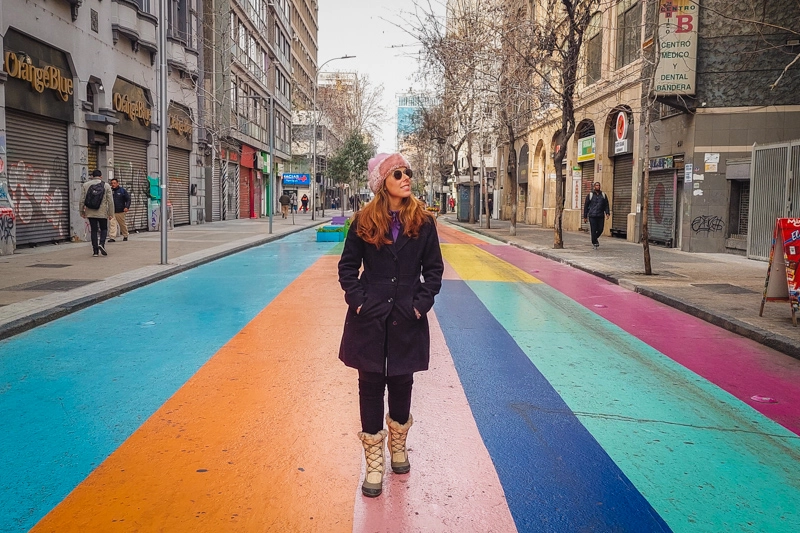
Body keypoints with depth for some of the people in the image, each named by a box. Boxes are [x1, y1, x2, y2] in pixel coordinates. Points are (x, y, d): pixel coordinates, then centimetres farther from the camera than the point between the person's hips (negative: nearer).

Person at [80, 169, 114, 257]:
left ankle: (95, 251, 6)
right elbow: (110, 201, -3)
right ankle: (101, 244, -12)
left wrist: (82, 212, 12)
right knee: (104, 229, 13)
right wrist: (111, 213, 1)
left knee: (94, 230, 7)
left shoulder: (85, 185, 5)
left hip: (90, 213, 2)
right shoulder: (106, 185, 0)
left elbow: (82, 200, 4)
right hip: (102, 213, -2)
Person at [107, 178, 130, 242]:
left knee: (123, 224, 13)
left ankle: (125, 236, 31)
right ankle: (112, 237, -13)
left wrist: (127, 207, -11)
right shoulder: (110, 191, 4)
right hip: (112, 211, 1)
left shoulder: (122, 190, 1)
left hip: (120, 211, -1)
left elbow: (128, 199, 1)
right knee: (112, 224, -11)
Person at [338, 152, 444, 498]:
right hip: (369, 319, 0)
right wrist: (357, 299, -8)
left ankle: (398, 447, 37)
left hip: (407, 320, 1)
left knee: (401, 384, 13)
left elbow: (434, 268, 4)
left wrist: (421, 303, -6)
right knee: (371, 386, 6)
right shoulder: (364, 222, -3)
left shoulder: (423, 222, -1)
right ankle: (374, 463, 17)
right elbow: (347, 266, 3)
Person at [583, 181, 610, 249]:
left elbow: (606, 205, 12)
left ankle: (595, 239, 27)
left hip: (601, 216, 3)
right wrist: (585, 217, 4)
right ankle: (594, 243, 7)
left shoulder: (603, 195, 12)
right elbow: (586, 206, 6)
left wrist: (607, 213, -4)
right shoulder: (590, 195, 4)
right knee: (593, 230, -5)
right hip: (592, 216, -3)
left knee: (600, 229, 0)